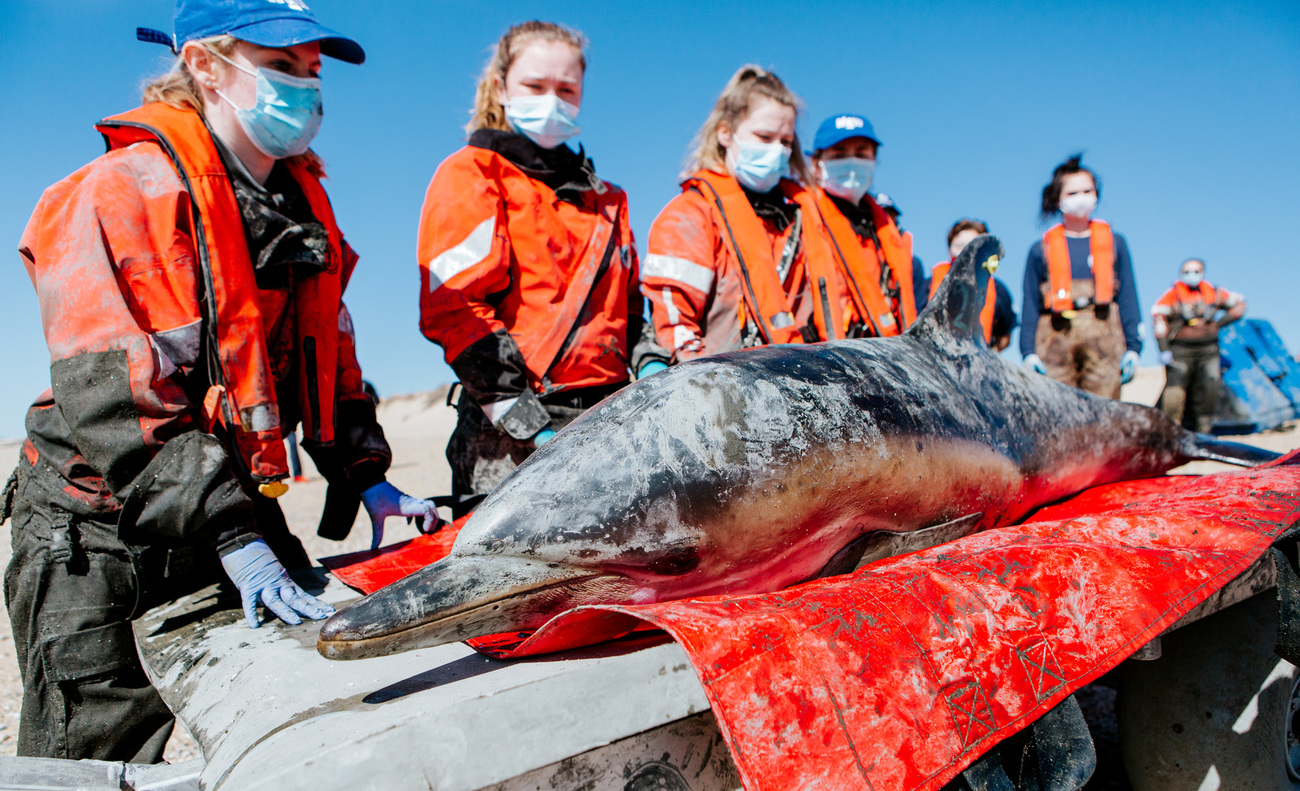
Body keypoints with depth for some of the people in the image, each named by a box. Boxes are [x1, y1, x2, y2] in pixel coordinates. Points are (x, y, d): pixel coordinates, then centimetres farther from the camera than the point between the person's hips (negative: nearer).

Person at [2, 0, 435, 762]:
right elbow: (114, 397, -23)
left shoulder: (302, 203, 10)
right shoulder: (123, 192, -14)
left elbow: (329, 355, 15)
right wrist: (229, 536, -28)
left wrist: (367, 476, 5)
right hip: (100, 537, -6)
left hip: (242, 513, 7)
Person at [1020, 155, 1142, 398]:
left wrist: (1133, 347, 8)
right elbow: (1030, 305, 9)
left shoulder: (1114, 242, 15)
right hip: (1056, 339, -1)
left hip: (1103, 335, 1)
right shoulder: (1042, 249, 10)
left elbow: (1128, 297, 14)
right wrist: (1029, 352, 1)